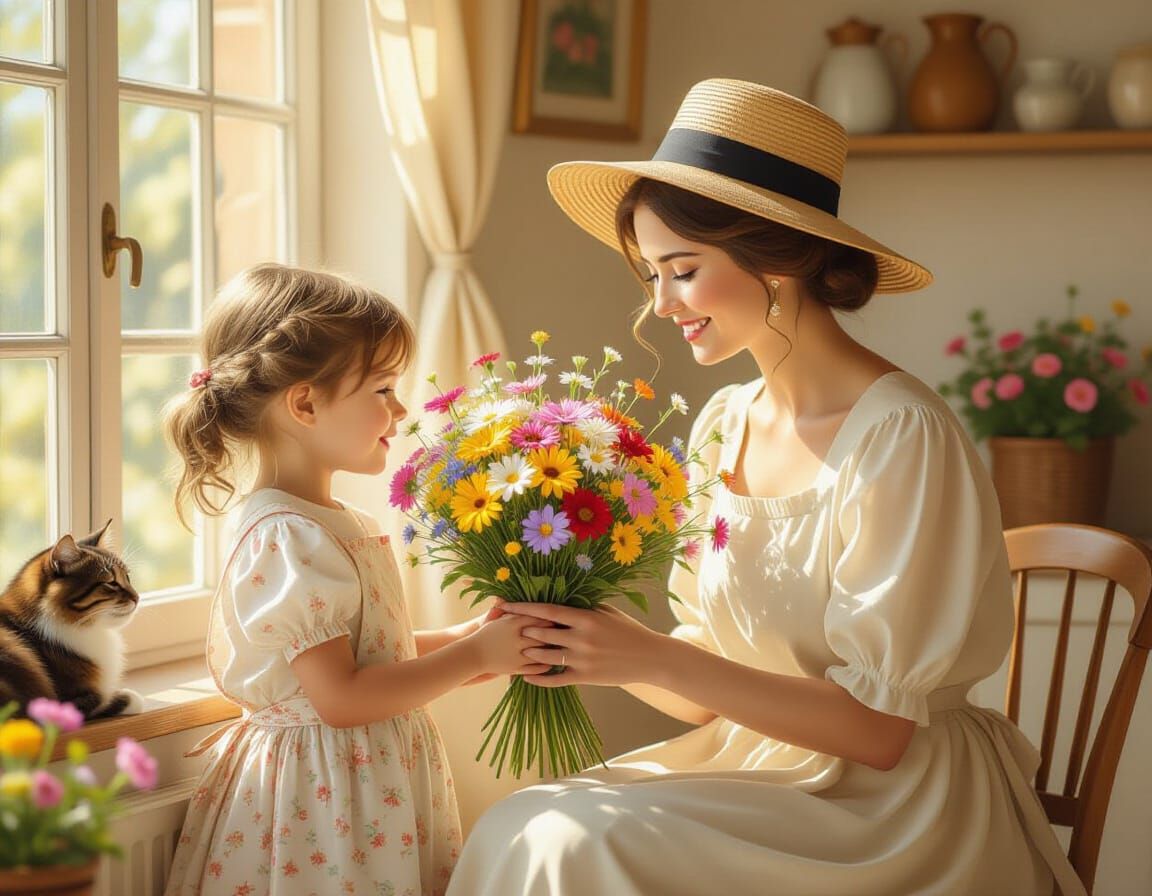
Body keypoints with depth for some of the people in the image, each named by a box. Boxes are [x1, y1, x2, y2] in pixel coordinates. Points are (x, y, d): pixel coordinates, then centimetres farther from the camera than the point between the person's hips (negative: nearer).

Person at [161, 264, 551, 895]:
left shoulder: (335, 524, 9)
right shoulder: (288, 541, -22)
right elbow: (338, 696, -24)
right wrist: (472, 656, -19)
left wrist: (464, 637, 4)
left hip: (373, 783, 9)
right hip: (323, 802, -9)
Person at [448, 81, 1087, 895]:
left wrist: (652, 656, -21)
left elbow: (879, 726, -18)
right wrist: (587, 641, -10)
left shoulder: (900, 436, -17)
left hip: (895, 810, -6)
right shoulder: (723, 426, 4)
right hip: (755, 767, 6)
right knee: (522, 830, -16)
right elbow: (710, 693, 7)